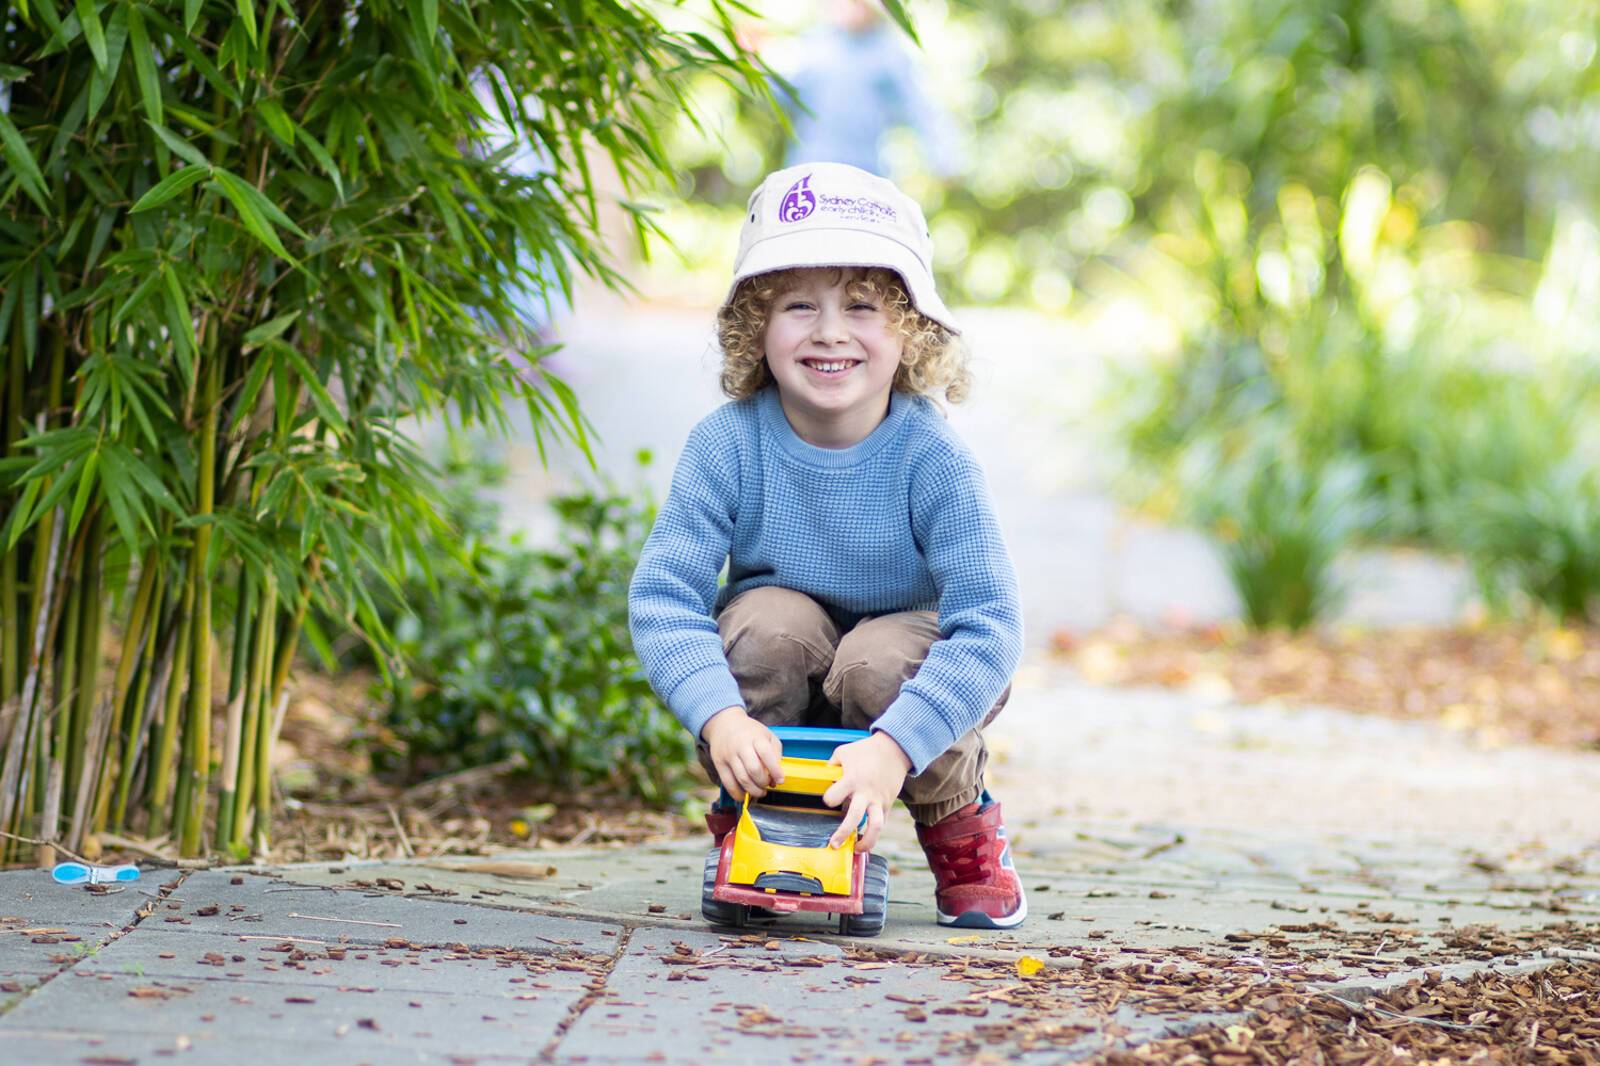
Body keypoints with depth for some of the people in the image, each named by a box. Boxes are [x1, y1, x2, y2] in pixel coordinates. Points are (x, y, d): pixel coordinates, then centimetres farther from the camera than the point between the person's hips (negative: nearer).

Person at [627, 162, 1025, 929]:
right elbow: (662, 596, -24)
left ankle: (960, 827, -2)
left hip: (914, 689, -1)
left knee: (880, 662, -34)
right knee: (771, 622, -31)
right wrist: (719, 716, -43)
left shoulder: (929, 458, -25)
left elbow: (990, 624, -32)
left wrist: (896, 745, -45)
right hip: (780, 697, 1)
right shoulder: (727, 446, -20)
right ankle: (744, 820, -4)